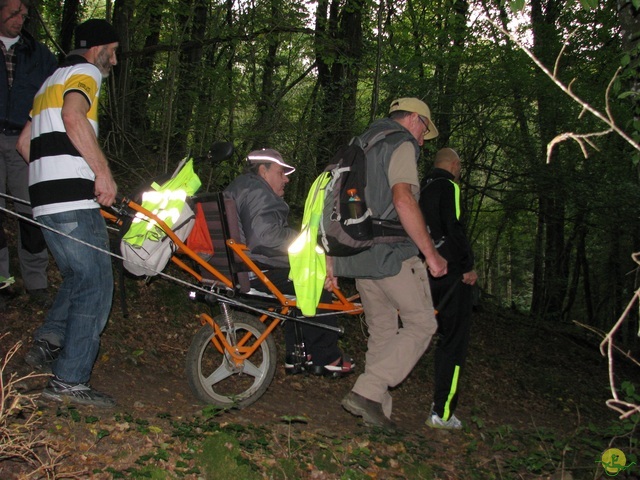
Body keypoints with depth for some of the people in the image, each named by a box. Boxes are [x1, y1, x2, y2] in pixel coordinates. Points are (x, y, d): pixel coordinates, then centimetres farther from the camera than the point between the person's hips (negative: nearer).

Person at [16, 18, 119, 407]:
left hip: (45, 200, 10)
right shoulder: (85, 72, -1)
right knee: (96, 285, -8)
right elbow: (74, 119, -22)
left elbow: (25, 144, 31)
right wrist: (104, 172, -20)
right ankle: (69, 381, -10)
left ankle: (48, 343, 23)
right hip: (74, 200, -10)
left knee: (78, 277, 24)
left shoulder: (51, 82, 28)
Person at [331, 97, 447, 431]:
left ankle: (377, 407, 14)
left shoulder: (361, 145, 24)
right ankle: (367, 392, -10)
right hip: (393, 252, -9)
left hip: (359, 253, 9)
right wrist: (431, 253, -18)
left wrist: (331, 259, 25)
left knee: (381, 331, 14)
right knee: (421, 325, -1)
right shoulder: (402, 143, -4)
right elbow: (403, 199, -20)